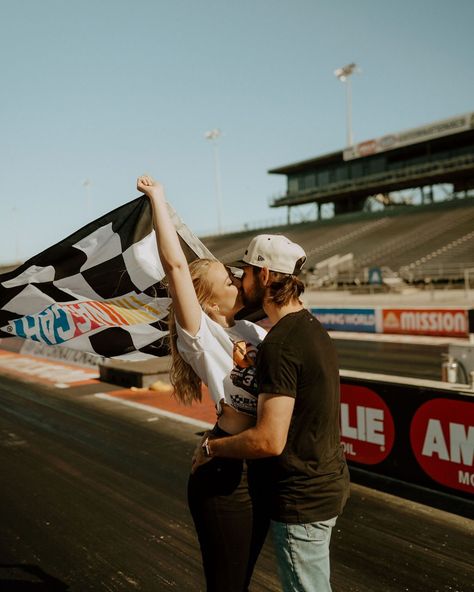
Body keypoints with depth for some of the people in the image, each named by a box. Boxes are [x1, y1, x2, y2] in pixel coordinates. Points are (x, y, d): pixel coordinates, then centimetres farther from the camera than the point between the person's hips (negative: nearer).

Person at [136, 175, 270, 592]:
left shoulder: (247, 330, 9)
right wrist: (158, 197, -18)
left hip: (259, 471, 8)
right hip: (225, 477, -7)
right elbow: (175, 264, -25)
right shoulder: (201, 336, -15)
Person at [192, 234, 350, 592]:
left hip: (302, 498, -9)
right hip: (327, 483, 9)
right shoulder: (311, 326, 6)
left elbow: (270, 440, -27)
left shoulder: (280, 343, -24)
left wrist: (212, 448, -12)